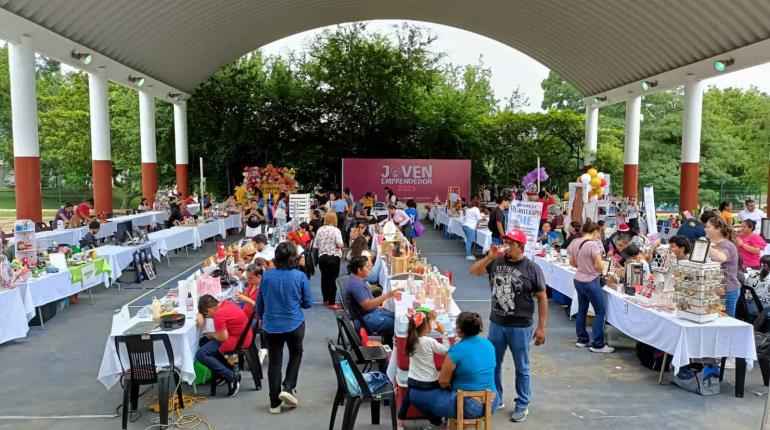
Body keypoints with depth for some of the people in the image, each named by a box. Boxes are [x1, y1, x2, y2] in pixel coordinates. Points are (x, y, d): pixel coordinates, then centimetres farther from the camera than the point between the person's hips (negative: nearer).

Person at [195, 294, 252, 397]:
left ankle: (231, 377, -11)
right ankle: (226, 369, 17)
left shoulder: (219, 314, -21)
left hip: (237, 341, -10)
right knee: (204, 342, 23)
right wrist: (200, 315, 4)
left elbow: (223, 338, -20)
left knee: (200, 355, -14)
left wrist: (211, 335, -1)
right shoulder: (225, 303, 7)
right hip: (242, 335, 10)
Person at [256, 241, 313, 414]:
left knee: (274, 361, 13)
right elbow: (308, 303, -3)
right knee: (296, 354, 24)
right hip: (294, 324, -2)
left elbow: (259, 302, 5)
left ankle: (275, 403, 19)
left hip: (271, 325, 2)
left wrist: (261, 317, 23)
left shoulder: (267, 275, -6)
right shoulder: (300, 276, -12)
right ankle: (288, 387, 11)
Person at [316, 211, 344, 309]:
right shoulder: (336, 230, -10)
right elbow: (339, 245, -17)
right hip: (333, 257, -4)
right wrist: (342, 245, 4)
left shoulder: (320, 230, 3)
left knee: (324, 278, 14)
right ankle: (332, 303, -1)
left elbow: (316, 245, 4)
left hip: (322, 257, 5)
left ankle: (326, 300, 25)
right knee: (332, 279, -2)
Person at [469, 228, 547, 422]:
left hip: (520, 327, -4)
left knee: (521, 368, 11)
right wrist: (489, 257, -17)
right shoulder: (497, 261, -1)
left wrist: (541, 327, -8)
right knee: (493, 364, 17)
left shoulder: (532, 268, -11)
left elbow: (542, 298, -7)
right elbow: (474, 271, -1)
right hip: (496, 324, 4)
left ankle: (522, 405, 28)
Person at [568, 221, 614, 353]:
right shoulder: (593, 245, -20)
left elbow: (572, 263, 12)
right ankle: (597, 345, 5)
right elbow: (600, 267, -18)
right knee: (600, 312, 2)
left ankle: (582, 340, 26)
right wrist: (600, 260, 2)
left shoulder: (575, 242, 3)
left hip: (578, 280, 8)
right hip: (591, 282, -8)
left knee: (582, 310, 17)